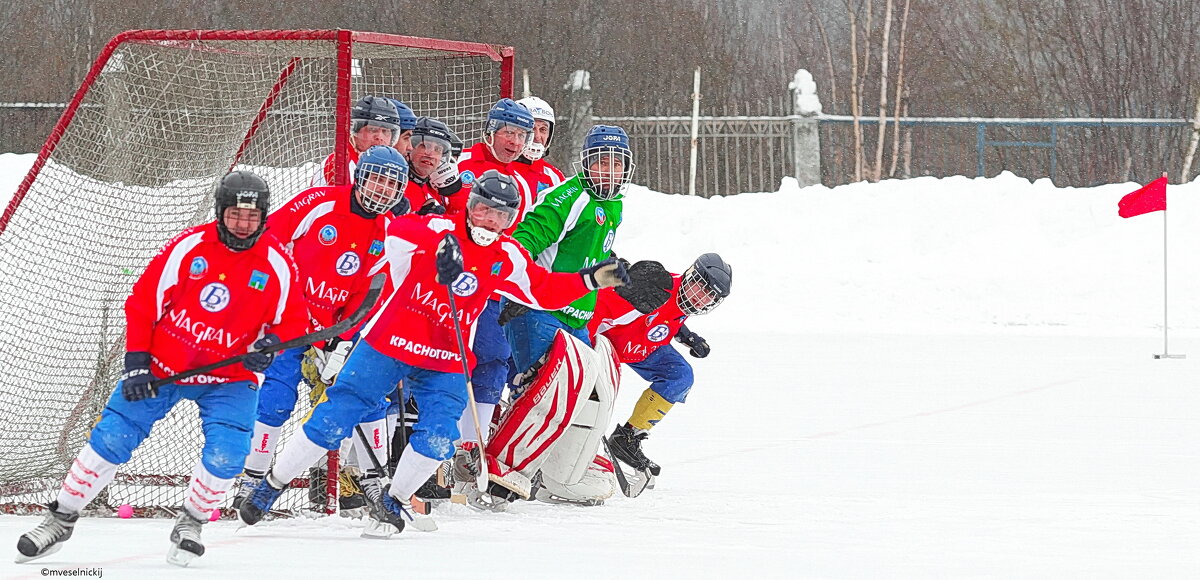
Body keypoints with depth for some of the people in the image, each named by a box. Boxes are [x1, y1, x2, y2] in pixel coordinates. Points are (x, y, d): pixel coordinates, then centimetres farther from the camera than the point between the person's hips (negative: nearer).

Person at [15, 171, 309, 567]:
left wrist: (270, 345, -19)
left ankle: (191, 522, 7)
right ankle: (61, 519, 9)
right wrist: (136, 364, -10)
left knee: (225, 455, -20)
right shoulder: (188, 247, -12)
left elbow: (293, 321, 4)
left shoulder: (278, 265, -8)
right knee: (112, 437, -6)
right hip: (162, 366, 0)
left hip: (230, 376, 0)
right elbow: (143, 301, -6)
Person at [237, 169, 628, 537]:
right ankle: (272, 486, 12)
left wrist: (590, 280, 0)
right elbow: (398, 230, -31)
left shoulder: (507, 259, 4)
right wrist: (442, 244, -44)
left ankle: (392, 503, 10)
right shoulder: (441, 230, -12)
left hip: (444, 364, 4)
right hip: (390, 342, -4)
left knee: (437, 440, -14)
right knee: (333, 421, -3)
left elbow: (544, 291, 11)